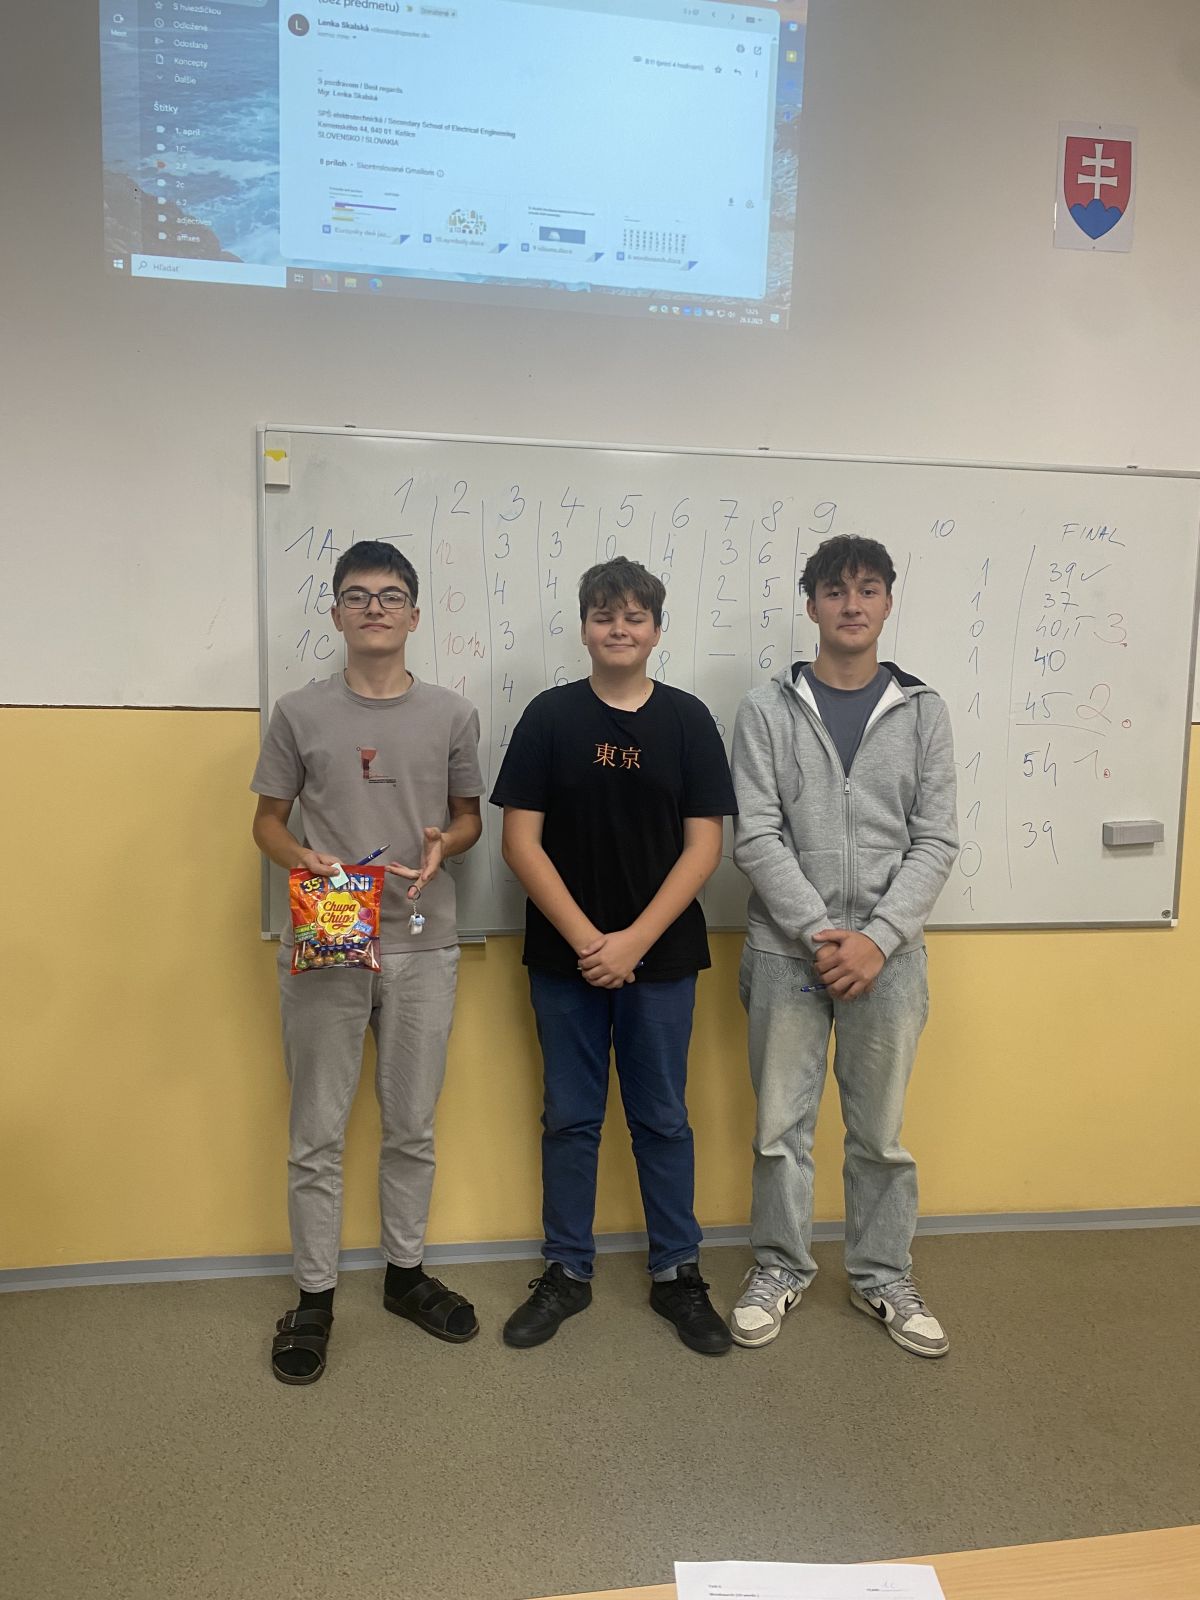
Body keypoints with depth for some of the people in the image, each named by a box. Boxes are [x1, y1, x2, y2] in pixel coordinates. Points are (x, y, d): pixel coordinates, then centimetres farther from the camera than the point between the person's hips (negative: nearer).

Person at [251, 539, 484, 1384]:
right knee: (318, 1135, 8)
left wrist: (443, 845, -11)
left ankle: (405, 1271, 34)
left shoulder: (452, 713, 3)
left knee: (413, 1128, 14)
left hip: (423, 947, 1)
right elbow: (269, 820, 6)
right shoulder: (300, 712, 0)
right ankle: (315, 1296, 25)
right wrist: (302, 858, -15)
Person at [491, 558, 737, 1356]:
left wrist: (634, 940, -13)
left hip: (662, 957, 0)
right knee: (571, 1119, 12)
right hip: (565, 957, 0)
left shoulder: (688, 719, -1)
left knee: (663, 1119, 12)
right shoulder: (550, 716, -2)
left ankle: (678, 1273, 28)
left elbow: (703, 845, -4)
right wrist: (586, 940, -13)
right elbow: (521, 841, -5)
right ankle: (567, 1273, 28)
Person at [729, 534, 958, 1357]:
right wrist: (818, 933, -15)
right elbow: (757, 838, -7)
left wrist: (877, 938, -12)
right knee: (782, 1124, 10)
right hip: (786, 950, -1)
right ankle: (782, 1267, 30)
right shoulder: (769, 708, -2)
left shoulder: (922, 710, 3)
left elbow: (936, 841, -1)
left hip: (889, 952, 1)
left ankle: (884, 1277, 32)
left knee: (881, 1128, 14)